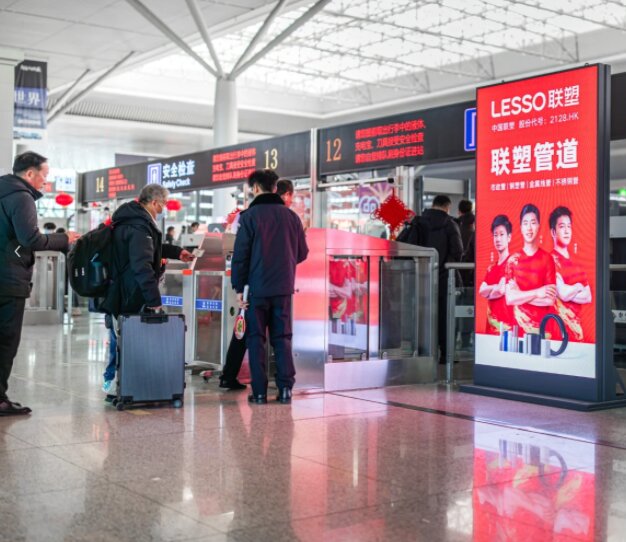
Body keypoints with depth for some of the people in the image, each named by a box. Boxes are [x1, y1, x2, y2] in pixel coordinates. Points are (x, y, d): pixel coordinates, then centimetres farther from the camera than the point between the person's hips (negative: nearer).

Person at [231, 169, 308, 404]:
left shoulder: (249, 216, -7)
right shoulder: (291, 216, 5)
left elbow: (240, 255, -9)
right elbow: (302, 253, 10)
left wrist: (239, 287, -4)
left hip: (257, 287, -3)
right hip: (283, 288, 3)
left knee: (256, 338, 5)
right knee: (282, 337, 10)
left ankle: (259, 391, 3)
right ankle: (285, 388, 5)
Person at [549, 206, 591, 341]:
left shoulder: (576, 262, 14)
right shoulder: (552, 260, -9)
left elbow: (588, 297, 8)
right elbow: (563, 294, -19)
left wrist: (569, 292, -8)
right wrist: (578, 287, 0)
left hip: (578, 325, 7)